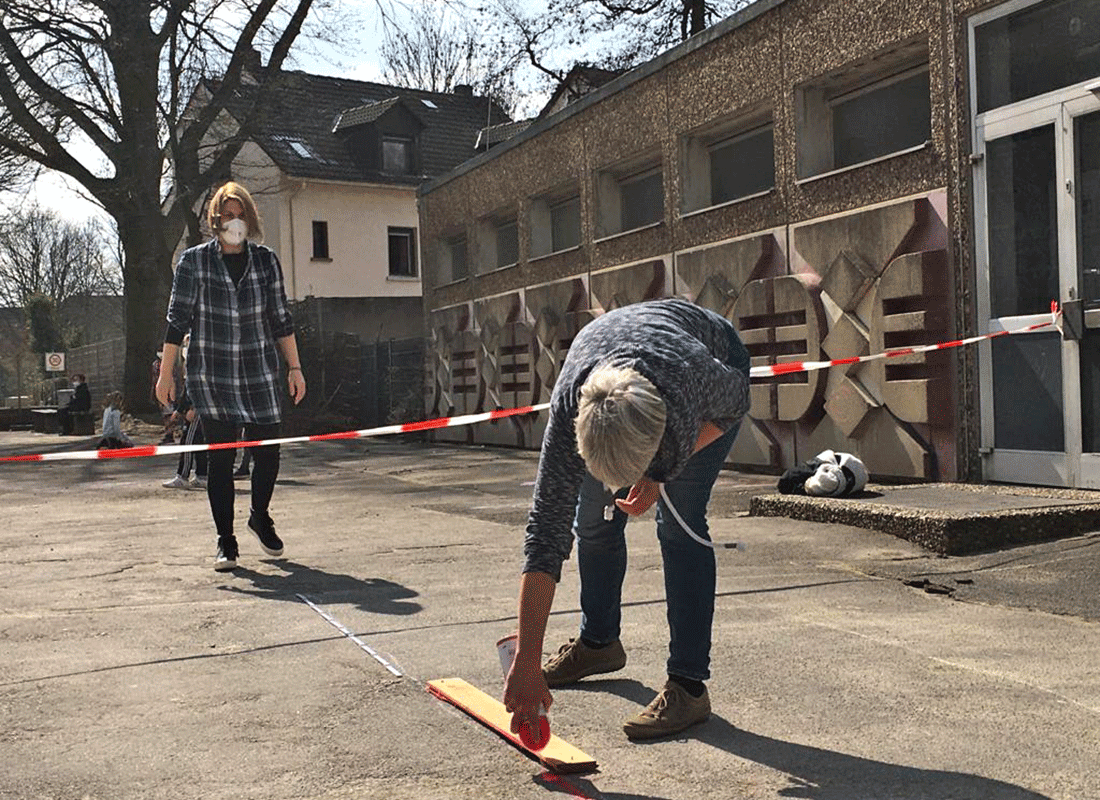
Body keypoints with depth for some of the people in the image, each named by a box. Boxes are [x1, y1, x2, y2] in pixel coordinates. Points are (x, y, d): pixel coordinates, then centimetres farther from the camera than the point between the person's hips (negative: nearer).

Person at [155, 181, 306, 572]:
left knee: (268, 453, 2)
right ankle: (225, 542, 10)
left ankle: (260, 517, 30)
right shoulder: (193, 261, 0)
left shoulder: (266, 260, 6)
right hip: (210, 376, -2)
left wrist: (294, 367, 5)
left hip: (259, 374, 2)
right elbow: (177, 321, 1)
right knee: (220, 458, -2)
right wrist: (165, 374, -1)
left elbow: (280, 319, 9)